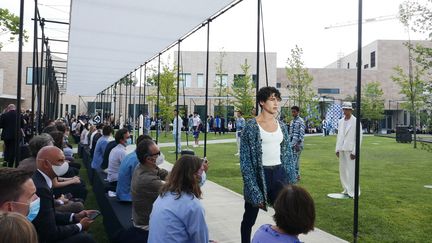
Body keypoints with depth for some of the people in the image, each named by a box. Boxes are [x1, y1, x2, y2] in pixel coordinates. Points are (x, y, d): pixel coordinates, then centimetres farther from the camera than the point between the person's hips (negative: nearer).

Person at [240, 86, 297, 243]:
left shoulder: (281, 126, 7)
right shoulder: (252, 126, -9)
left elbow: (287, 155, 12)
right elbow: (245, 159, -10)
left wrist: (292, 181, 8)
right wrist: (254, 189, -15)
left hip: (279, 173, 5)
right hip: (258, 174, -4)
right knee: (250, 218, 11)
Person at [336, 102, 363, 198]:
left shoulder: (356, 121, -6)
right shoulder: (340, 121, 13)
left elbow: (359, 137, -9)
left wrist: (354, 152, -13)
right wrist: (337, 149, 11)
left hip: (350, 150, -6)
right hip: (342, 150, 6)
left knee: (351, 171, -6)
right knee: (342, 170, 9)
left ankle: (353, 192, 1)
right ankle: (346, 189, 19)